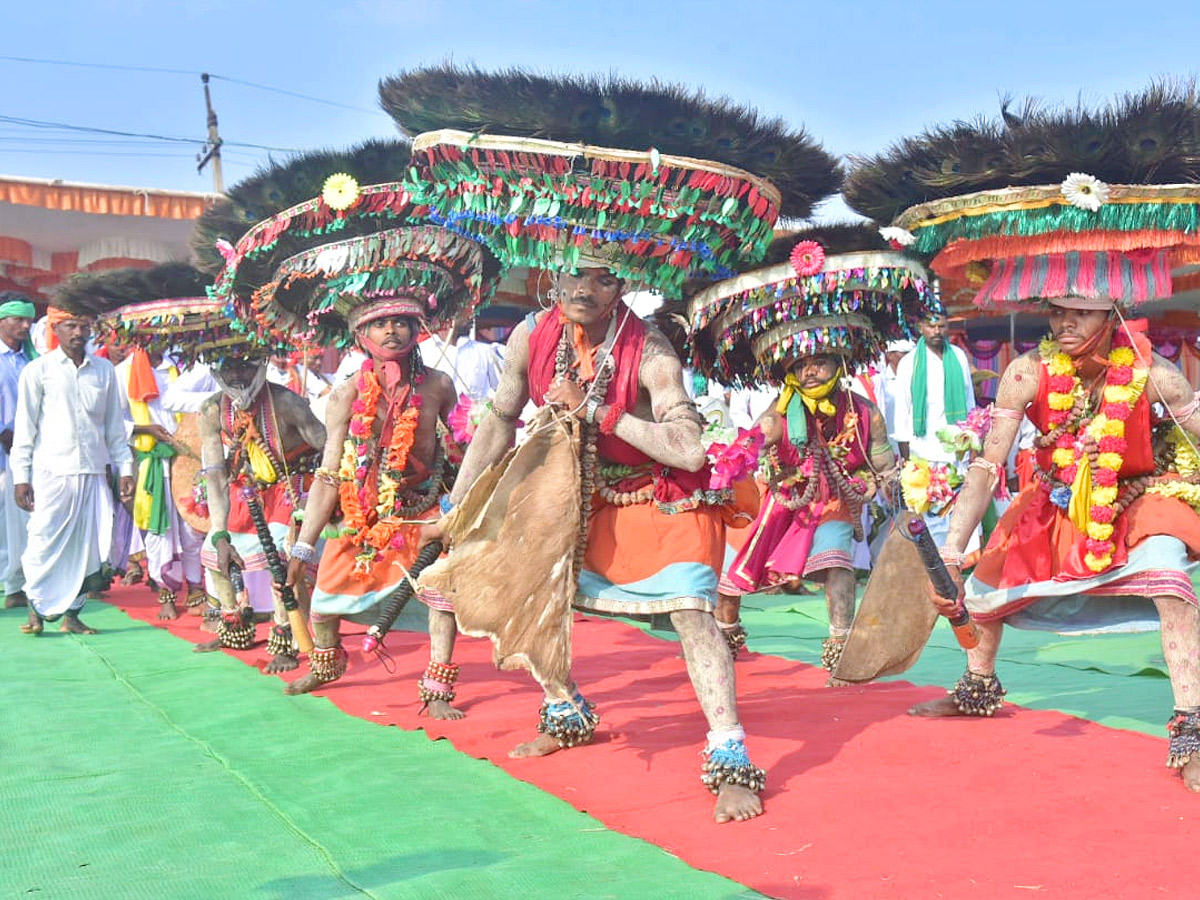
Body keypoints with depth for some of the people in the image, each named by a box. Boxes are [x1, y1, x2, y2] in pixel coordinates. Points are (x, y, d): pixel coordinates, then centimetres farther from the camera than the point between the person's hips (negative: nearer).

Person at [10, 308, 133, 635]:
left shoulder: (104, 370, 10)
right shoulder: (38, 370, 2)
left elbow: (114, 425, 15)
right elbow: (25, 427, 1)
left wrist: (125, 468, 9)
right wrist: (21, 476, -4)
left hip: (93, 473, 3)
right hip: (51, 472, -3)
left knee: (89, 546, 2)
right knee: (44, 544, -3)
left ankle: (71, 612, 14)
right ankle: (37, 607, 15)